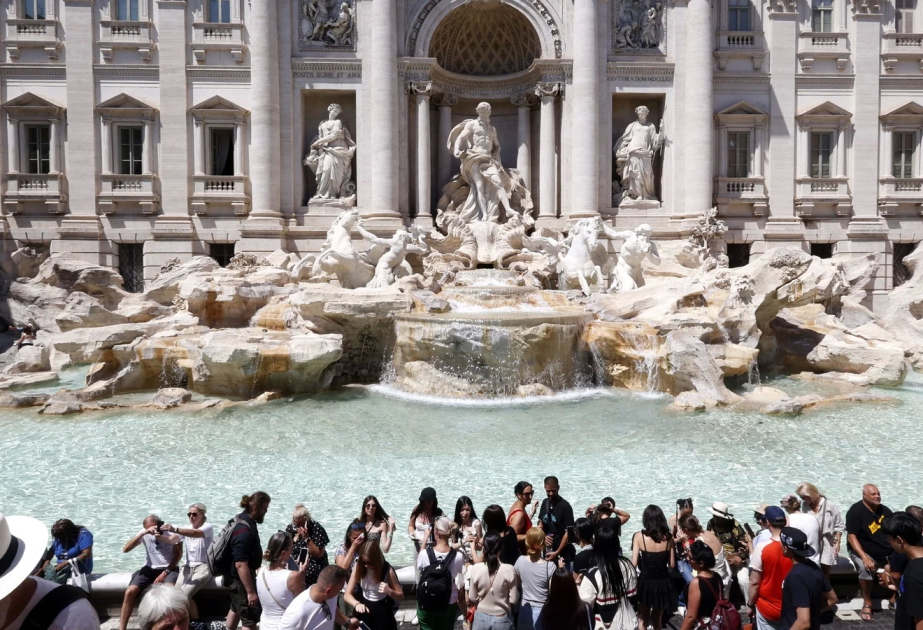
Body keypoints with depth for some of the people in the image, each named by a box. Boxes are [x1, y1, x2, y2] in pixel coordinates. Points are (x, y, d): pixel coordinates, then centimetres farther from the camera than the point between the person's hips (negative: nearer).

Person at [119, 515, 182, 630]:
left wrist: (165, 572, -15)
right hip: (150, 568, 3)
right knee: (130, 591, -22)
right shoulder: (145, 534, -2)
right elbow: (125, 549, -13)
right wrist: (142, 533, -25)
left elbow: (178, 554, -6)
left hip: (169, 568, -3)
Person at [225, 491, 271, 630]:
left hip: (237, 578, 10)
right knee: (250, 618, -1)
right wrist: (250, 592, -30)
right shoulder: (244, 531, -32)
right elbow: (241, 565, -33)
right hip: (240, 579, -10)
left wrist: (259, 555, 26)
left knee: (236, 609, 28)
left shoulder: (244, 520, 0)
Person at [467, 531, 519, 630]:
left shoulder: (476, 569, -16)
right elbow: (514, 599, -11)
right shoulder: (509, 570, -19)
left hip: (481, 617, 1)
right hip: (502, 619, -1)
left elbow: (472, 598, -6)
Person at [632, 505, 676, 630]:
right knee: (657, 620, 23)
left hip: (646, 582, -3)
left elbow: (634, 563, -14)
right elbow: (672, 564, 3)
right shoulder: (668, 537, -4)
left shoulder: (639, 536, -12)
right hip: (663, 582, 3)